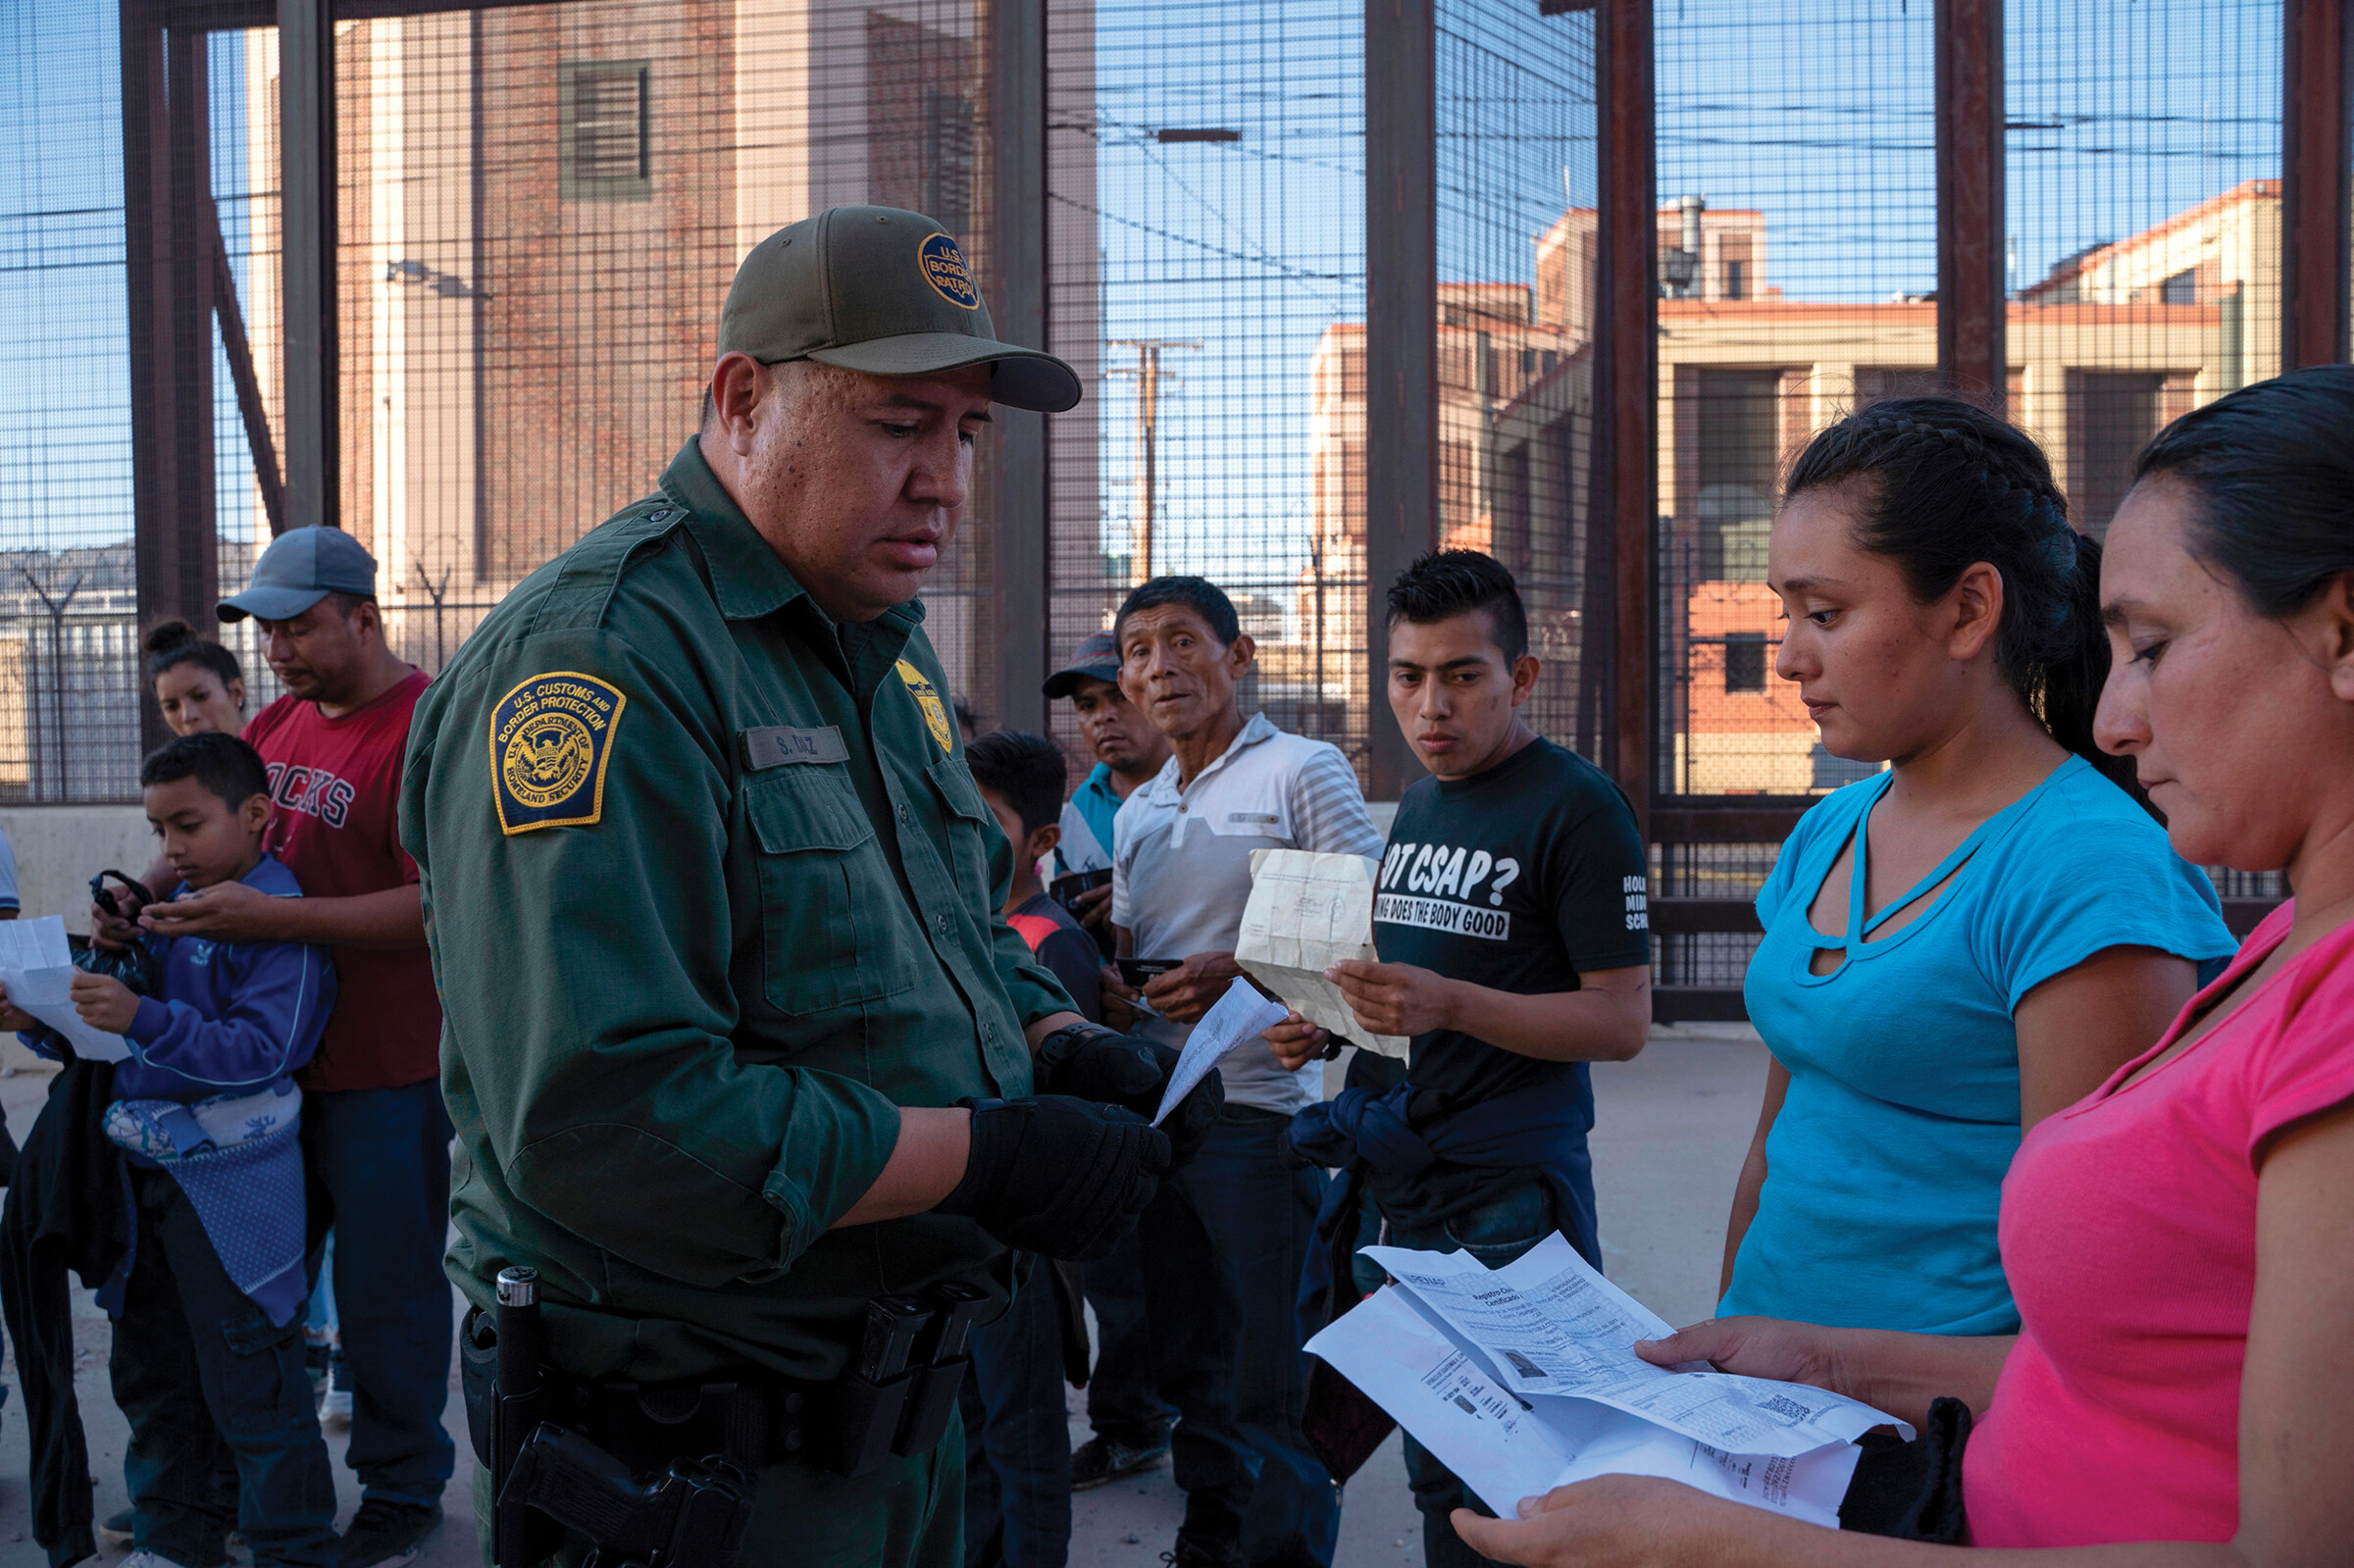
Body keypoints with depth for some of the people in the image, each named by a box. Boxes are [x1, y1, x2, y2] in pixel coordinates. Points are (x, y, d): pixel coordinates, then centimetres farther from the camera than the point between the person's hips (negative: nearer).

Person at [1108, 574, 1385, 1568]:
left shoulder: (1301, 772, -4)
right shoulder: (1136, 813, 17)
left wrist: (1242, 976, -21)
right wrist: (1102, 981, 0)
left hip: (1256, 1113, -7)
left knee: (1263, 1390, -4)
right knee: (1188, 1372, 16)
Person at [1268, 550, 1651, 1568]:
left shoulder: (1578, 809, -10)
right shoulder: (1417, 805, 15)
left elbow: (1621, 1020, -14)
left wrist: (1448, 1003, -26)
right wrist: (1329, 1023, 7)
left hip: (1503, 1191, -7)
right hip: (1387, 1178, 7)